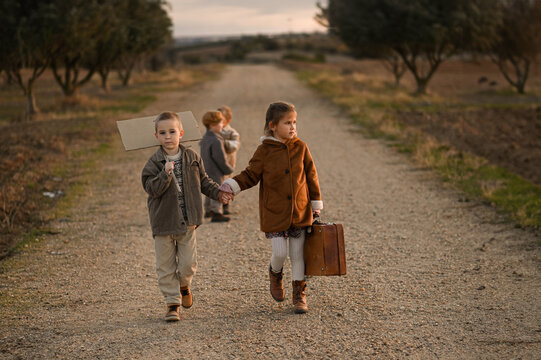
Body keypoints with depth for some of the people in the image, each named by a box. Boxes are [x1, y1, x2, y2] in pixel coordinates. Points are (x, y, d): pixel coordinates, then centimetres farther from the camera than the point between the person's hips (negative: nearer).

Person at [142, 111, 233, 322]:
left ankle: (183, 285, 35)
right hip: (163, 222, -2)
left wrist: (218, 193, 5)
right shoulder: (154, 163, -7)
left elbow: (203, 181, 15)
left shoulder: (192, 158, 3)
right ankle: (172, 302, 15)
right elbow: (151, 188, -16)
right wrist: (166, 173, -28)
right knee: (166, 265, 3)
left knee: (188, 263, 3)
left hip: (187, 221, 2)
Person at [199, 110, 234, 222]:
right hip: (215, 173, -9)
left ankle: (208, 211, 33)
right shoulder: (216, 141, -22)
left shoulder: (205, 138, 8)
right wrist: (229, 170, -4)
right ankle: (216, 213, -2)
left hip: (206, 171, 10)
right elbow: (221, 160, -20)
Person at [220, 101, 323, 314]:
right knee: (280, 253, -5)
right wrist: (231, 185, -18)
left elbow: (311, 176, 8)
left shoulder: (300, 148, 0)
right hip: (274, 214, -2)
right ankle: (275, 274, 30)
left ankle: (299, 294, 20)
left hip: (300, 212, 2)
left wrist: (316, 204, 10)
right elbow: (250, 176, -1)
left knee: (298, 254, 7)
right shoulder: (264, 152, -7)